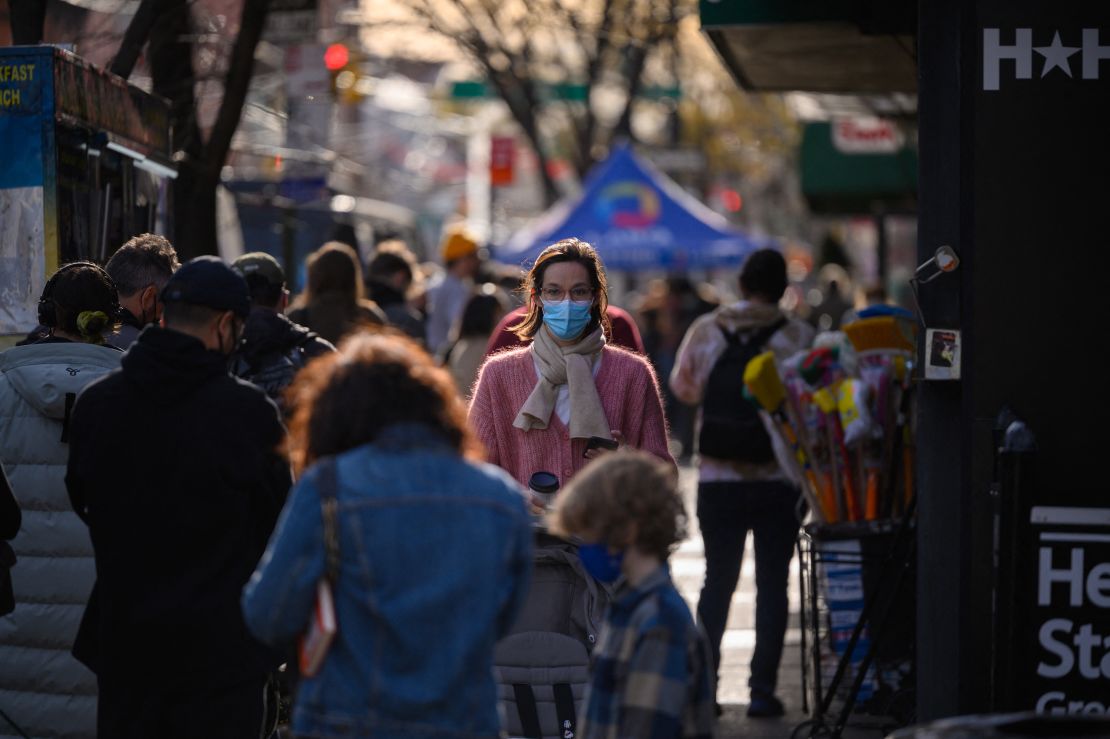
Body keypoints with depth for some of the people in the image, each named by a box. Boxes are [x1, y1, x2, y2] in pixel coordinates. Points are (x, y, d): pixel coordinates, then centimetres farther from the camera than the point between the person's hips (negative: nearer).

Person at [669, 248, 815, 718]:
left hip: (718, 478, 2)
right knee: (772, 583, 5)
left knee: (717, 580, 12)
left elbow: (681, 387, 12)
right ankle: (762, 689, 2)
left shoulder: (704, 331, -1)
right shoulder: (799, 337, -9)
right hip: (778, 479, -2)